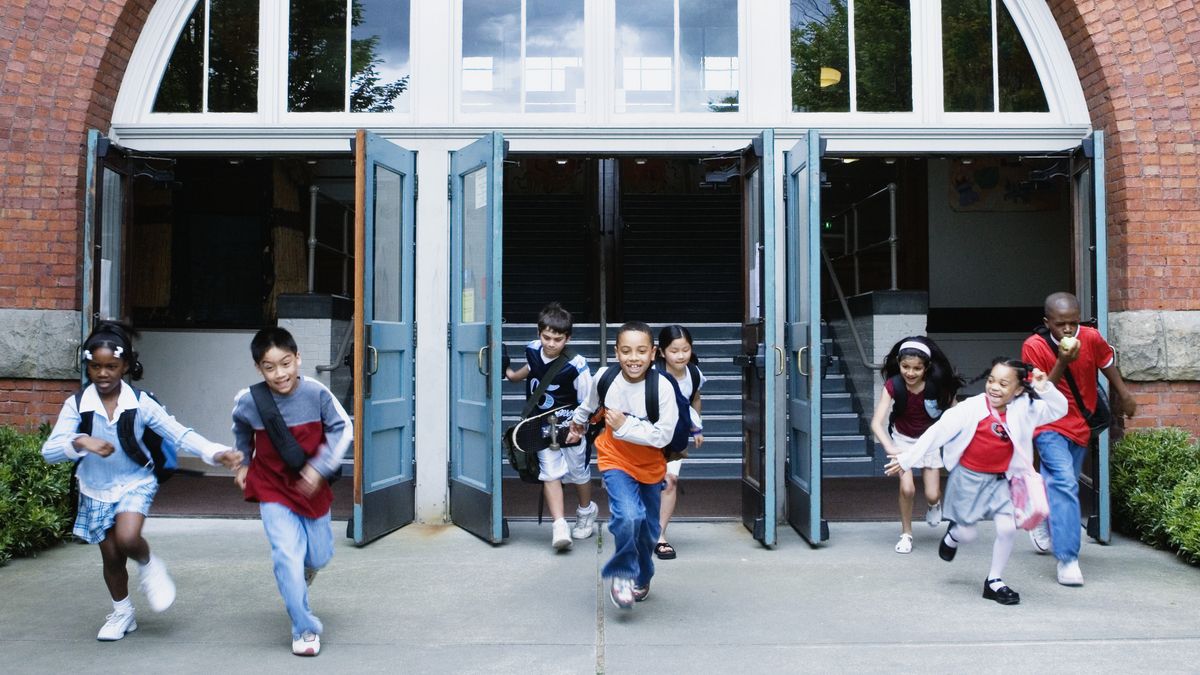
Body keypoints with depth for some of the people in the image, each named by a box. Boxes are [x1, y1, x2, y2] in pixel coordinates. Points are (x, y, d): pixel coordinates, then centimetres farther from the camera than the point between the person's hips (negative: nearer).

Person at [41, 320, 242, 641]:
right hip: (96, 491, 2)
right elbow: (49, 451, -19)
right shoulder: (76, 405, -13)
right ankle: (122, 613, 36)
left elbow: (179, 434, -15)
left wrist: (216, 452, -30)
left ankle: (149, 566, 8)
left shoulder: (140, 403, -14)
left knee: (127, 539, -27)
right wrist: (81, 442, -40)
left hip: (135, 483, -2)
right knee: (111, 557, 11)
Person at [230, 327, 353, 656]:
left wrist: (320, 467, -18)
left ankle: (306, 565, 54)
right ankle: (305, 629, -1)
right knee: (287, 555, -13)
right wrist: (242, 463, 10)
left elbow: (342, 428, -10)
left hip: (312, 488, 1)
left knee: (319, 555, 15)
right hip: (272, 489, -1)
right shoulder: (248, 401, -15)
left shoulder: (316, 393, -21)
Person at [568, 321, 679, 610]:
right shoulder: (605, 377, -16)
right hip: (616, 461, -1)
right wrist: (578, 421, 28)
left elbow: (663, 436, -24)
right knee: (628, 516, -25)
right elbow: (590, 403, 9)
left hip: (650, 466, 1)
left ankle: (641, 578, 45)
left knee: (648, 529, 16)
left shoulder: (663, 387, -24)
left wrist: (624, 426, -28)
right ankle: (622, 575, 0)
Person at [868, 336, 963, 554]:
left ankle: (933, 504, 38)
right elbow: (877, 422, -29)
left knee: (932, 494, -1)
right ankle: (906, 534, 9)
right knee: (907, 488, -16)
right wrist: (890, 448, -44)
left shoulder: (937, 385, -24)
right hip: (903, 438, 0)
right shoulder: (893, 385, -25)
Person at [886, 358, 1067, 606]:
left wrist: (1044, 388, -24)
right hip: (968, 478, -3)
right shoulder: (971, 407, -17)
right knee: (967, 535, 2)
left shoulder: (1024, 409, -6)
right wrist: (906, 459, -10)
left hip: (1000, 481, 3)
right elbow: (937, 432, -13)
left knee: (1008, 528, -10)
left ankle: (994, 581, 12)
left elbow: (1059, 410, -5)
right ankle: (953, 534, 43)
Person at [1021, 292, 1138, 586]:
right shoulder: (1034, 346, -20)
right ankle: (1067, 559, -19)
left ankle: (1042, 522, 47)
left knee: (1062, 483, 18)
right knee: (1065, 482, -20)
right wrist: (1062, 362, -31)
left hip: (1080, 425, 5)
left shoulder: (1091, 338, -12)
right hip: (1050, 426, -5)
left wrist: (1124, 395, 20)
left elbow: (1108, 361, 10)